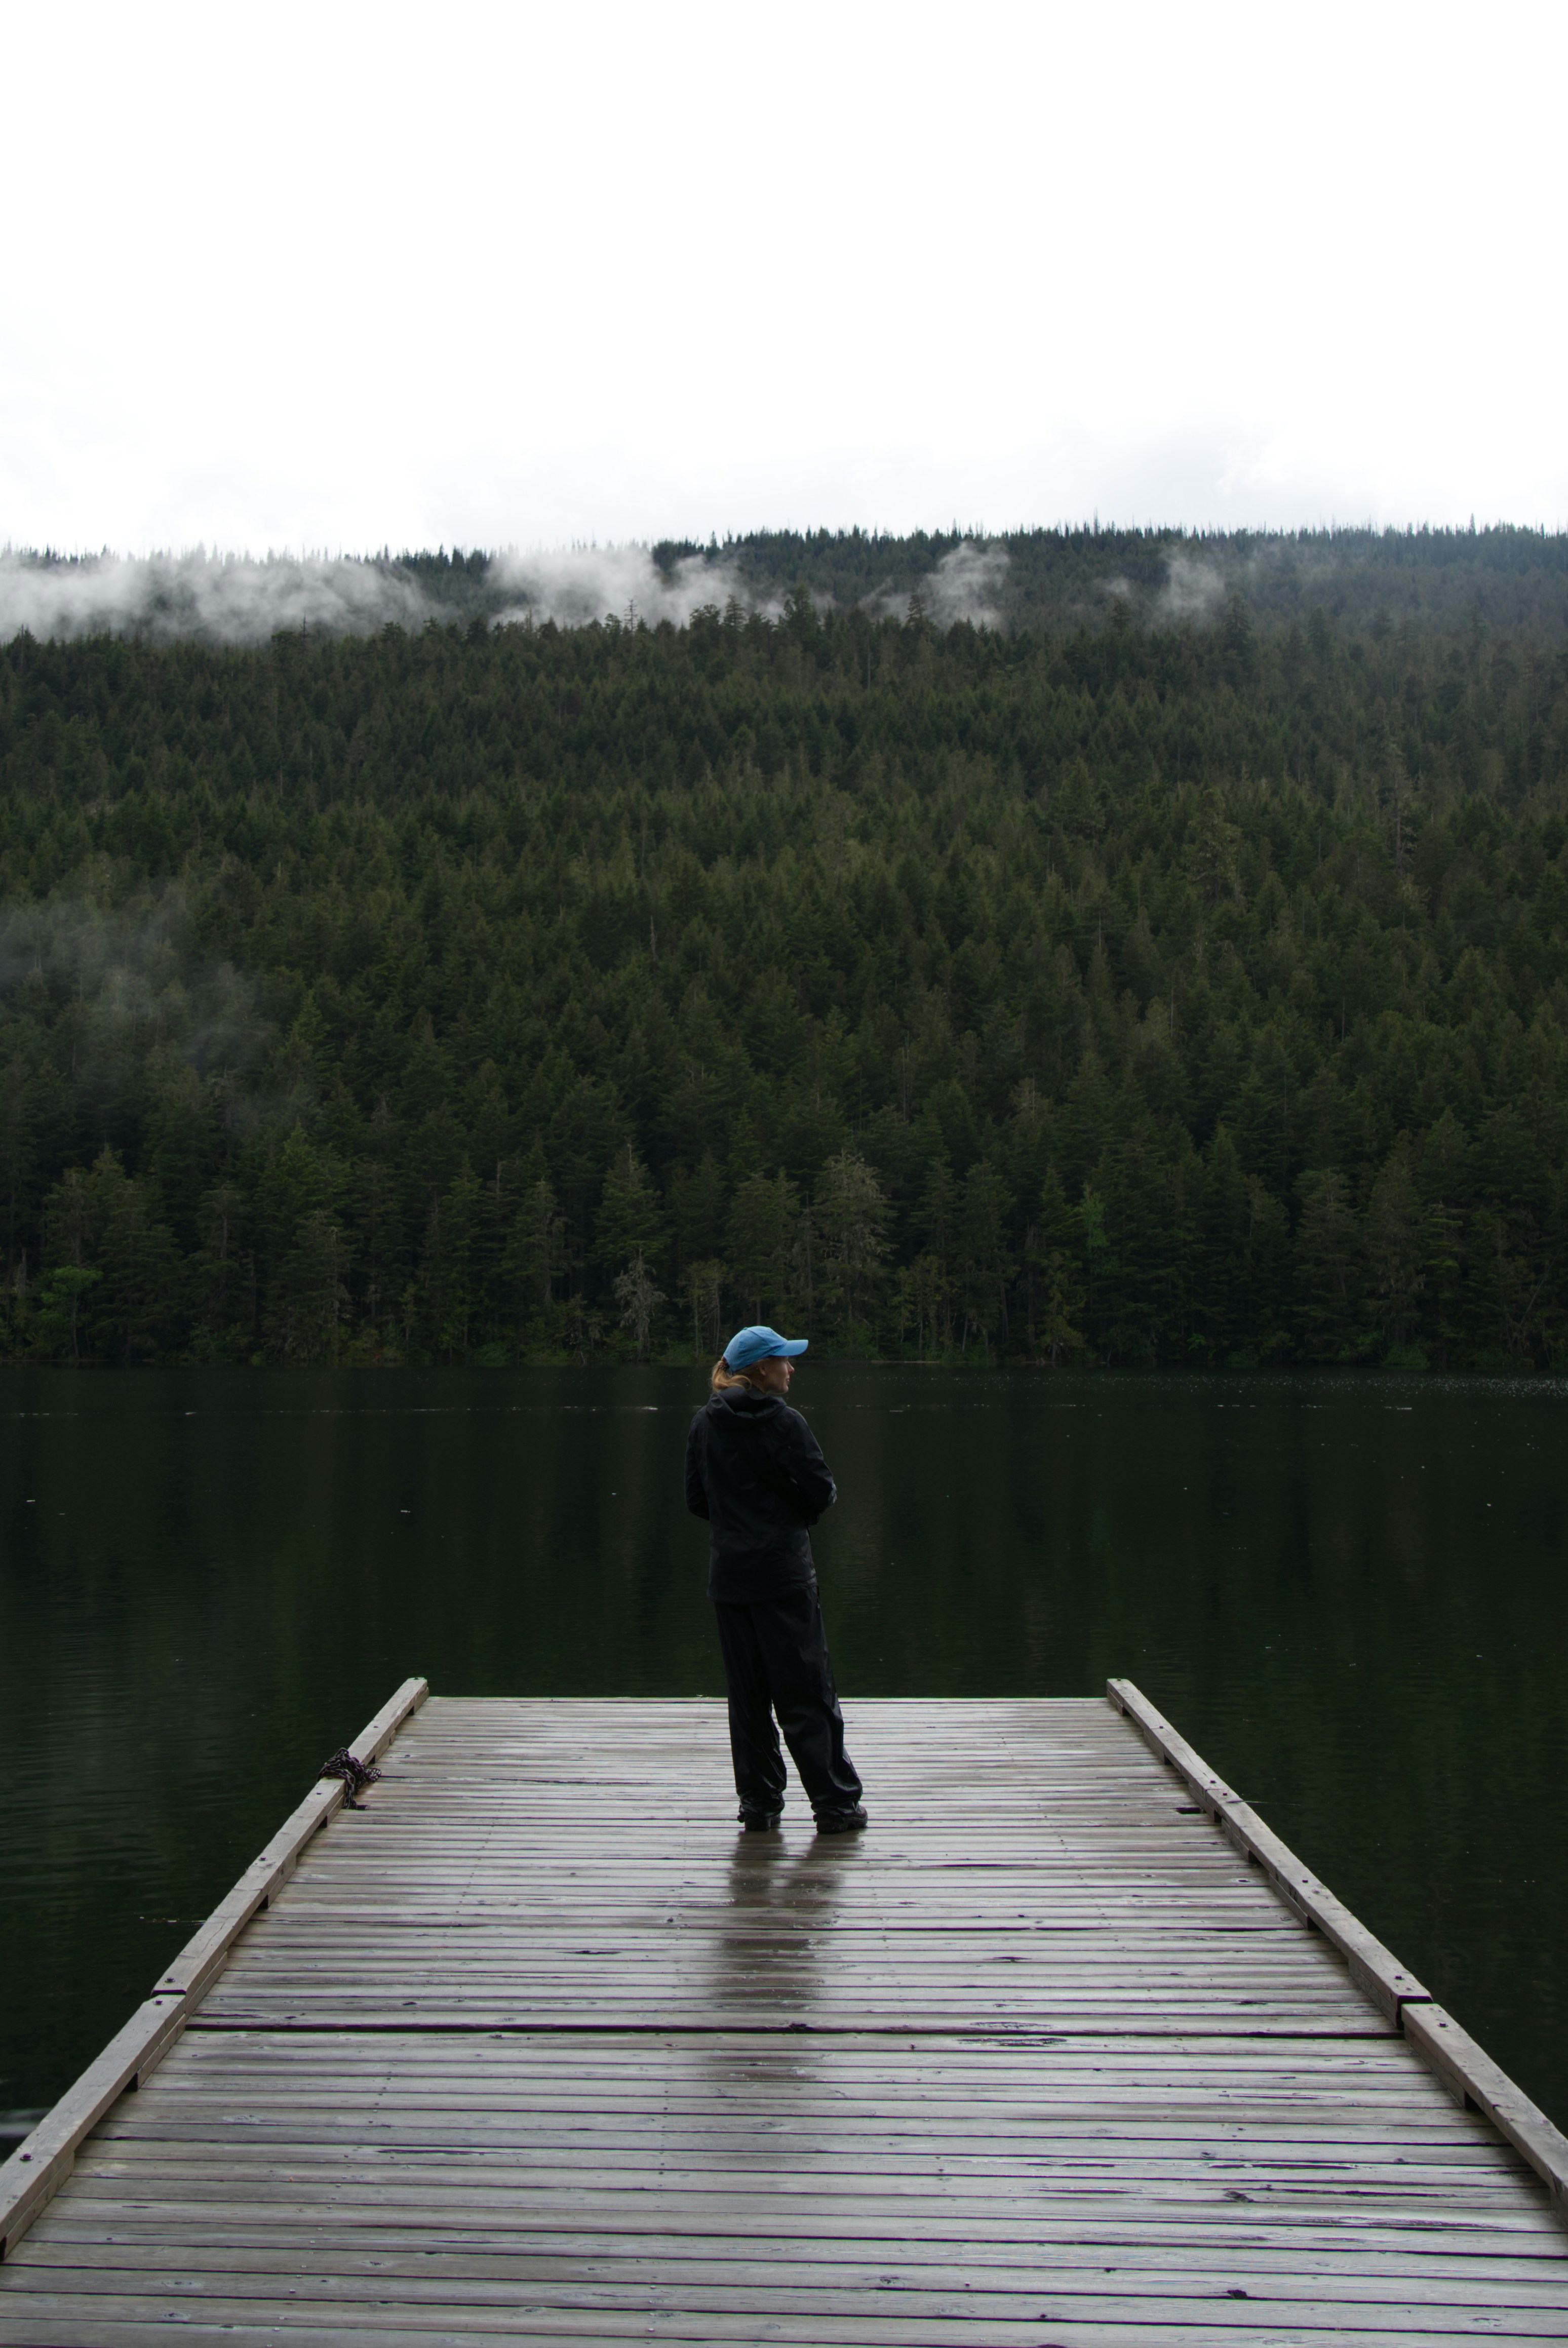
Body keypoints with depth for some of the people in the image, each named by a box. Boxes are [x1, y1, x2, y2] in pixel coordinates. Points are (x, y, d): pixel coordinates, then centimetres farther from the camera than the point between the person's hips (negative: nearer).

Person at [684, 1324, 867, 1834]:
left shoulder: (705, 1423, 5)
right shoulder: (782, 1422, -12)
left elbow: (696, 1499, 10)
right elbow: (820, 1493, -12)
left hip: (727, 1576, 5)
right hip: (782, 1572, -5)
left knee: (747, 1693, 12)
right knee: (806, 1692, 0)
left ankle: (758, 1801, 15)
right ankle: (834, 1805, 3)